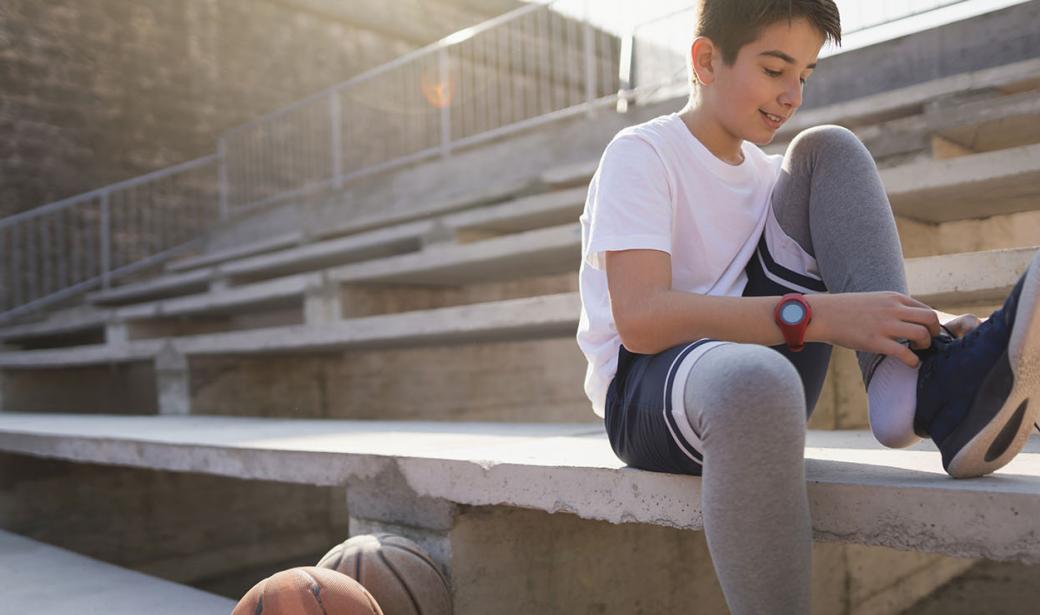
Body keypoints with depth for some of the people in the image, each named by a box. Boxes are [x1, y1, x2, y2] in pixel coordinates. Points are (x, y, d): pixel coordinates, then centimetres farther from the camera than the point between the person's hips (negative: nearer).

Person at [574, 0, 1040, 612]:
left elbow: (861, 308, 11)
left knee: (829, 149, -4)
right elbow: (639, 320, -23)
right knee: (756, 382, -44)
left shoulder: (767, 172, 15)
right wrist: (819, 315, -30)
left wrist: (922, 327, -12)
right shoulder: (642, 153, -7)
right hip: (647, 391, -6)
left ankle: (920, 386, -21)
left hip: (756, 363, 6)